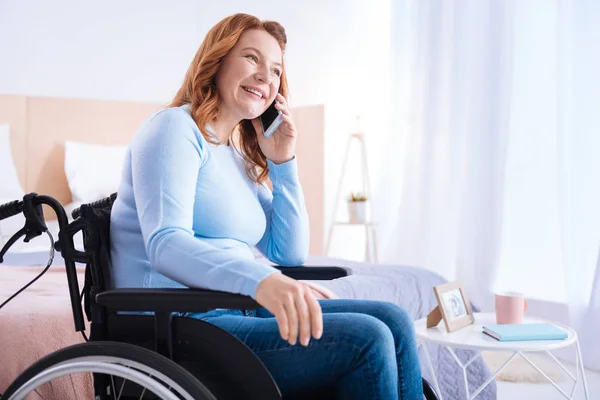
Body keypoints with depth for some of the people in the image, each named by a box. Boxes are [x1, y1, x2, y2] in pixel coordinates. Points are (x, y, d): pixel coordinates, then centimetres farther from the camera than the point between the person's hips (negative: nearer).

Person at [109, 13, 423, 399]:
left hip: (235, 311, 8)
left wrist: (282, 162, 7)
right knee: (365, 340, -20)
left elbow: (290, 254, 16)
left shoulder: (239, 157, 17)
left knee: (393, 321, -5)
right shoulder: (175, 128, -8)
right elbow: (165, 244, -25)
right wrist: (259, 280, -43)